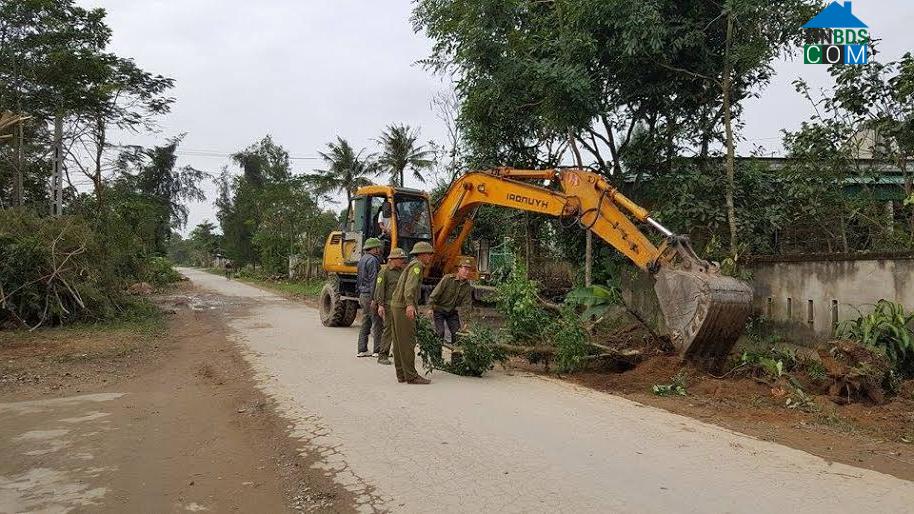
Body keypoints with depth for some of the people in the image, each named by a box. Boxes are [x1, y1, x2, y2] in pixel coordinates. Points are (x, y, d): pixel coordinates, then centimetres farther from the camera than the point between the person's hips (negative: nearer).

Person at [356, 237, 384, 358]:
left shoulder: (362, 260, 16)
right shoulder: (372, 260, -14)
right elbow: (373, 280, -20)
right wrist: (374, 299, -22)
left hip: (363, 295, 9)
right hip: (370, 295, -9)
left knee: (365, 324, 12)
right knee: (377, 324, -4)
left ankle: (362, 350, 14)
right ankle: (378, 350, -1)